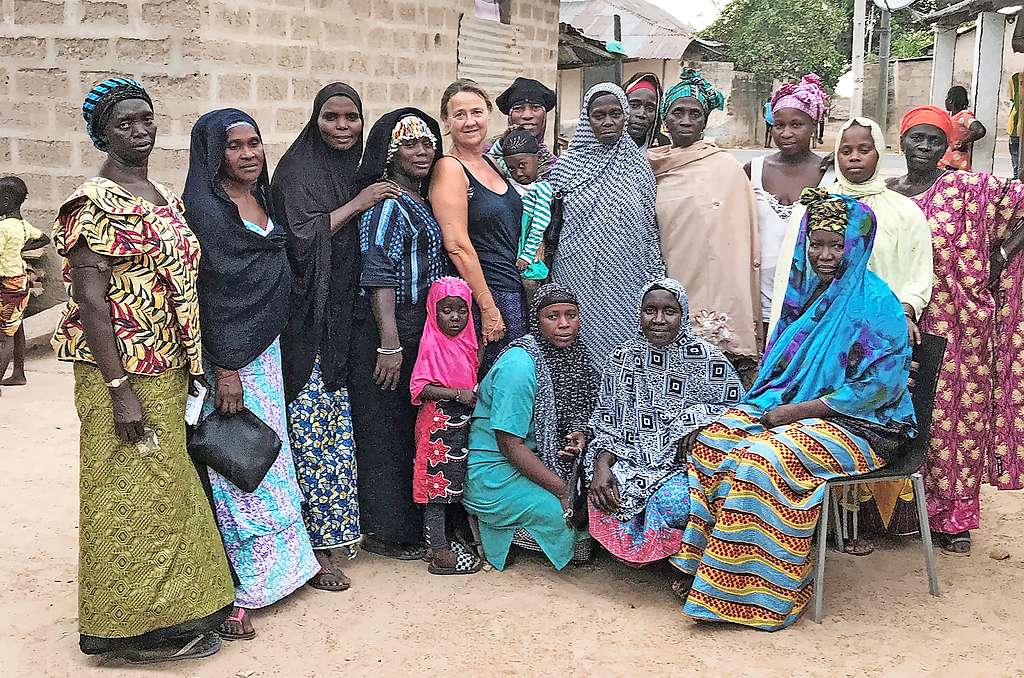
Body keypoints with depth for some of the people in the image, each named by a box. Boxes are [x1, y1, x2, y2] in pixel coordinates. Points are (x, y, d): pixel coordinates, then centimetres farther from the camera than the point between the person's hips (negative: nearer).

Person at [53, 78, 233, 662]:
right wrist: (121, 389, -21)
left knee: (170, 490, 15)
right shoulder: (95, 202, -12)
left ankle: (174, 608, 29)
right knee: (132, 498, 1)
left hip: (170, 373, 8)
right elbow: (90, 300, -17)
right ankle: (138, 625, 14)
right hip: (122, 376, -8)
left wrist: (192, 368, 15)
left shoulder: (166, 199, 12)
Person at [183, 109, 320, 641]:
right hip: (230, 357, -8)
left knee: (270, 457, 14)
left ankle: (284, 560, 26)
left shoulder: (262, 198, 11)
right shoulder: (204, 208, -13)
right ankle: (236, 593, 6)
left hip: (268, 350, 8)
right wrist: (224, 370, -20)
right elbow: (208, 292, -18)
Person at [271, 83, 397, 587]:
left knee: (335, 423, 11)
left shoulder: (353, 169, 16)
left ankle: (330, 528, 21)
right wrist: (356, 204, -14)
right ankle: (315, 545, 0)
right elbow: (300, 236, -18)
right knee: (311, 426, -6)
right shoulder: (298, 169, -6)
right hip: (305, 318, -7)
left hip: (340, 315, 7)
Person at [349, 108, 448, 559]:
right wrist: (389, 344, -25)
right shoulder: (386, 203, -13)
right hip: (392, 330, -9)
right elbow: (378, 277, -21)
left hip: (421, 331, 9)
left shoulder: (419, 201, 15)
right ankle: (383, 531, 10)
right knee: (387, 429, 0)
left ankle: (405, 520, 28)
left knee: (413, 427, 15)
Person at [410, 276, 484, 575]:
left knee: (452, 482, 15)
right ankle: (440, 553, 1)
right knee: (438, 482, -3)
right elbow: (420, 388, -19)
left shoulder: (466, 343, 10)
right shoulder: (432, 345, -13)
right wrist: (457, 393, -23)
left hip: (462, 422, 8)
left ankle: (443, 536, 28)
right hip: (439, 423, -8)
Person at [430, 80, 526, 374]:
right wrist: (488, 307, -19)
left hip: (516, 291, 8)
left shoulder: (492, 164, 13)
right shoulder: (449, 168, -11)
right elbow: (457, 245, -17)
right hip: (482, 294, -8)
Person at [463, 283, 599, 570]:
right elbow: (510, 444, -23)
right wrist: (562, 490, -22)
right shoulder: (519, 366, -24)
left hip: (538, 458, 8)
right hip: (497, 470, -8)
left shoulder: (571, 356, 1)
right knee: (572, 518, -19)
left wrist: (577, 434, -8)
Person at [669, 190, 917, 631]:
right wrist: (771, 403, -1)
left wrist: (798, 410, -18)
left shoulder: (874, 302, -13)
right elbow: (782, 362, 20)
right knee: (713, 440, -14)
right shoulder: (807, 289, 10)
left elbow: (878, 385, -19)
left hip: (858, 425, -8)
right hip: (791, 408, 8)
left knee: (763, 460, -30)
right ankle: (703, 565, -11)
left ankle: (753, 590, -19)